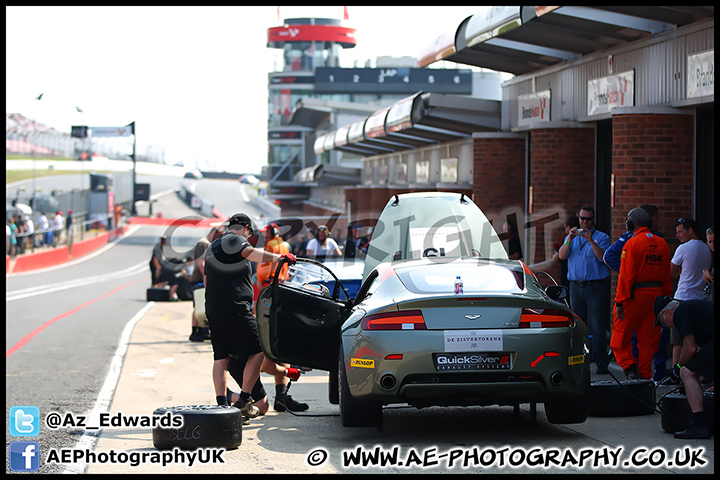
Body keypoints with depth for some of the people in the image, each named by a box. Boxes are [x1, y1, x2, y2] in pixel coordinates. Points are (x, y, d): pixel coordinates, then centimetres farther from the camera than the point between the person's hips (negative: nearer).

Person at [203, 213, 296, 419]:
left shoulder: (212, 247, 26)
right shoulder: (235, 240, -3)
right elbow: (251, 253, -26)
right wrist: (277, 257, -32)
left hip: (213, 310, 9)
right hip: (235, 309, -9)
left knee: (220, 357, 7)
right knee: (257, 351, -2)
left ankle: (222, 404, 1)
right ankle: (243, 400, -5)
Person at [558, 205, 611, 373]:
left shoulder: (601, 237, 4)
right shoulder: (571, 237, 16)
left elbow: (602, 257, -13)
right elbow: (562, 255, 1)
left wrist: (591, 240, -23)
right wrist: (570, 239, -12)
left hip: (595, 286, -4)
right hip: (575, 286, 4)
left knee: (597, 326, -8)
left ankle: (601, 362, -7)